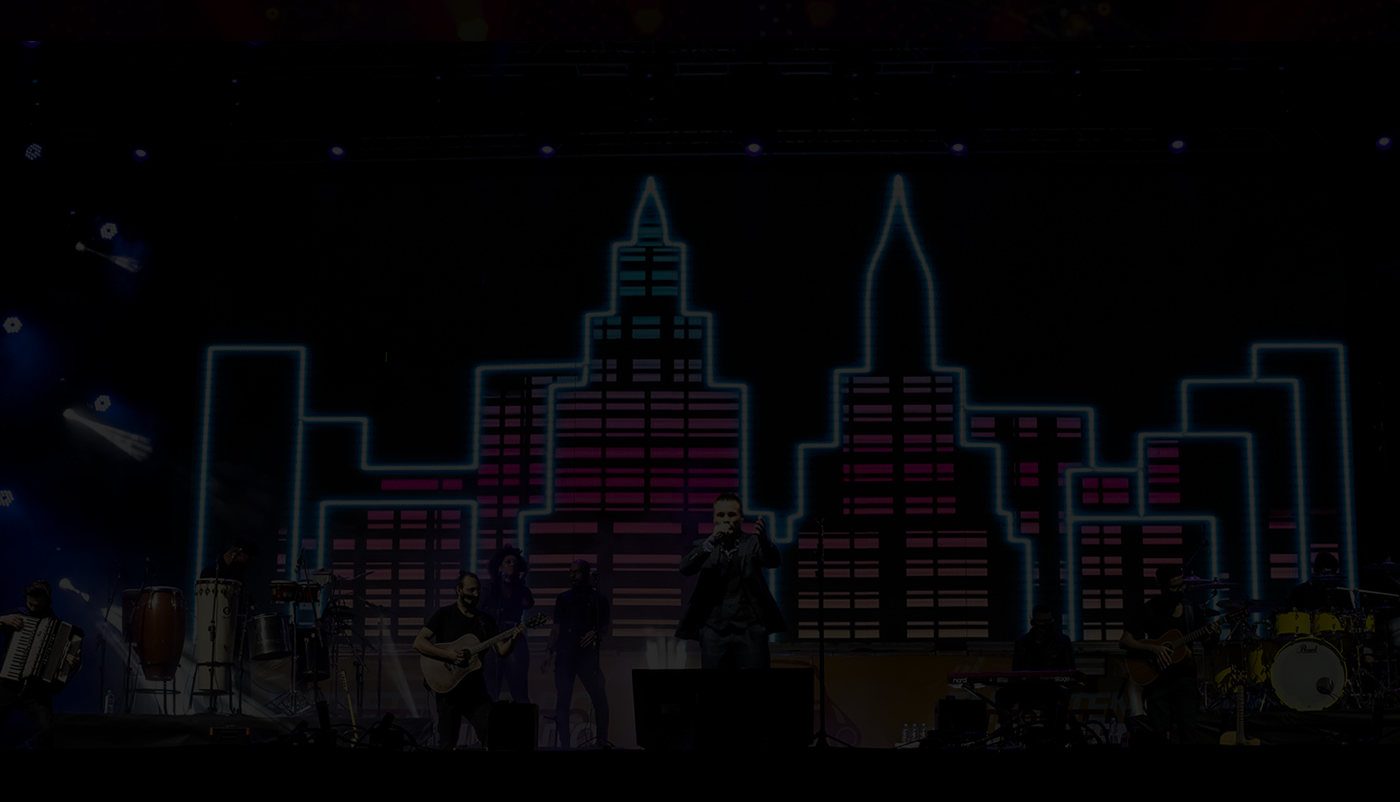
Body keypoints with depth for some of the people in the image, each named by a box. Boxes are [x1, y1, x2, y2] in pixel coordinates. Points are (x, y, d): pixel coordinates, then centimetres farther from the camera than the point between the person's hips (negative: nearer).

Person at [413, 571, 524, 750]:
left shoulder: (486, 620, 9)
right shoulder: (444, 615, -3)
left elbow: (502, 651, 4)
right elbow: (418, 642, -11)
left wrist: (513, 638, -17)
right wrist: (448, 655, -21)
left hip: (475, 686, 3)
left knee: (492, 737, -3)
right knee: (448, 743, 1)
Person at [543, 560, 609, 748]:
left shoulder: (599, 599, 6)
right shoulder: (563, 598, 10)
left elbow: (605, 625, 11)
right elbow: (556, 627, 9)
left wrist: (596, 633, -11)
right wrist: (550, 652, 1)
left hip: (588, 655, -1)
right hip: (565, 654, 1)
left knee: (599, 698, -7)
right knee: (562, 701, 0)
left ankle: (602, 741, 5)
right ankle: (564, 744, 6)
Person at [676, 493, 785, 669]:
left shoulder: (752, 543, 7)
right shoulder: (704, 546, 11)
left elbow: (773, 561, -13)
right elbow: (686, 568, -7)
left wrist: (764, 539, -36)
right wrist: (712, 540, -19)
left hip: (750, 629, -1)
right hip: (714, 631, 2)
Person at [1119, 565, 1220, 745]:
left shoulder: (1192, 610, 2)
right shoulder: (1149, 611, -7)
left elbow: (1207, 644, 10)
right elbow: (1124, 641, -9)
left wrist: (1214, 636, -13)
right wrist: (1153, 649, -22)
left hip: (1184, 676, 2)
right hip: (1156, 677, -1)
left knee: (1187, 728, -10)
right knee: (1160, 730, -3)